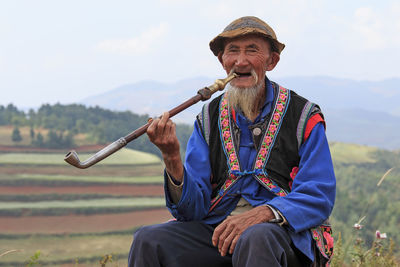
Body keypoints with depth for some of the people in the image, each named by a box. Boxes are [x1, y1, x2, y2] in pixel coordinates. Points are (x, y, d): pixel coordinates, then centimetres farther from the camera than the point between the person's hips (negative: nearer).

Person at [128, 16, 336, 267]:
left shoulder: (304, 116, 2)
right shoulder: (209, 118, 10)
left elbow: (319, 198, -8)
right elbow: (194, 207, 3)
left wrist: (261, 213, -26)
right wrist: (172, 159, -18)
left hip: (284, 232, -3)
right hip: (217, 227, 3)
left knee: (254, 239, -37)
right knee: (148, 240, -21)